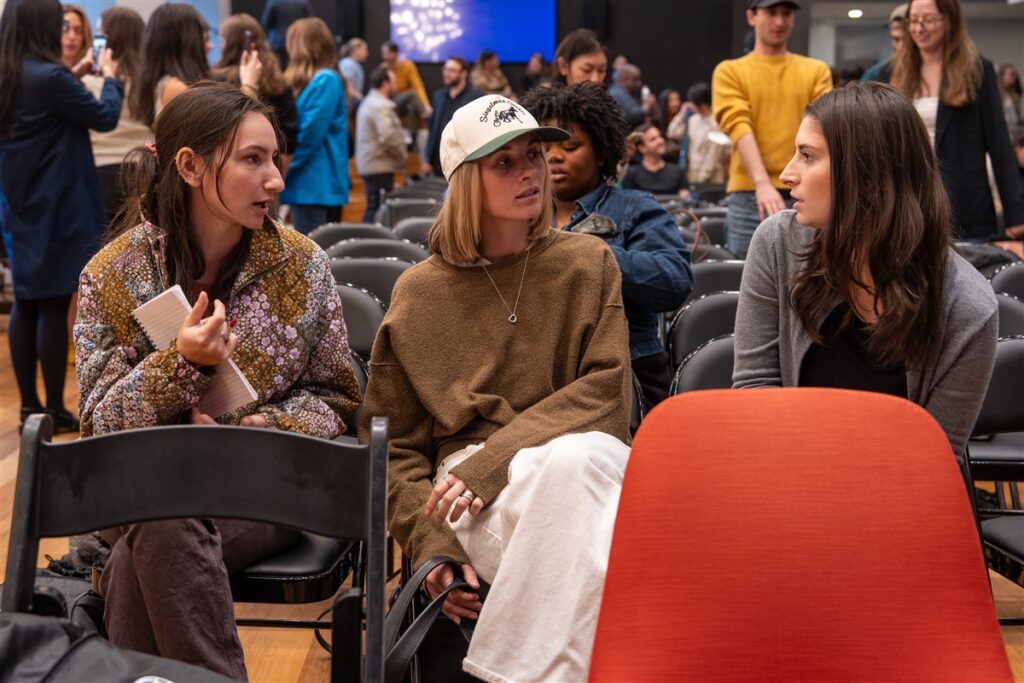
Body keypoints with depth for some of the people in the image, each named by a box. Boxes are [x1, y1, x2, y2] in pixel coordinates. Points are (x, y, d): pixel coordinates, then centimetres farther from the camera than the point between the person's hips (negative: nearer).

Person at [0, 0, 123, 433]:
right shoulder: (49, 77, -18)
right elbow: (105, 118, -9)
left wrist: (86, 76, 12)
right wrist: (110, 77, 7)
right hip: (56, 210, -8)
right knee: (53, 308, -2)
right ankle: (54, 410, 3)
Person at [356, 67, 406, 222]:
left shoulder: (369, 102, 20)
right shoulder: (380, 106, -15)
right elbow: (387, 137, -25)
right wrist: (401, 157, -10)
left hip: (369, 165, 10)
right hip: (379, 167, -10)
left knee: (373, 208, 13)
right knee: (379, 209, -10)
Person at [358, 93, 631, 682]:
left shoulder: (587, 263, 11)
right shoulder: (421, 292, 10)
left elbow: (607, 394, 0)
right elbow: (392, 441, 12)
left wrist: (491, 460, -13)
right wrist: (431, 542, -5)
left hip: (582, 454, 1)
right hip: (469, 474, -1)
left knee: (577, 457, -38)